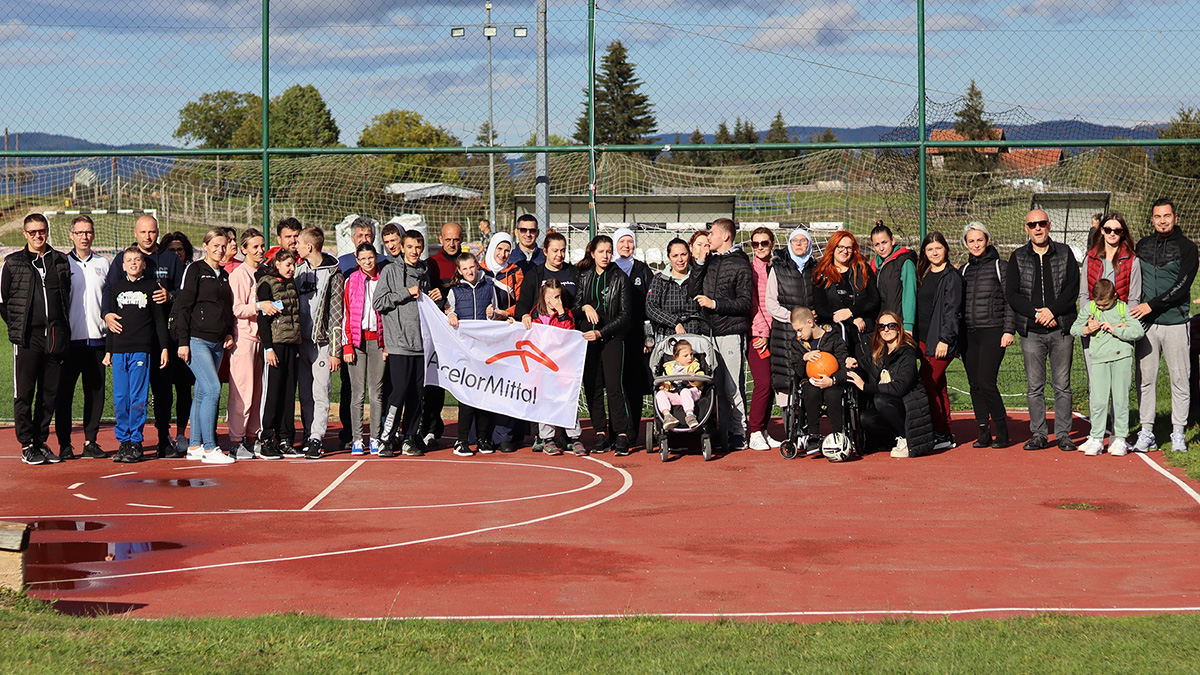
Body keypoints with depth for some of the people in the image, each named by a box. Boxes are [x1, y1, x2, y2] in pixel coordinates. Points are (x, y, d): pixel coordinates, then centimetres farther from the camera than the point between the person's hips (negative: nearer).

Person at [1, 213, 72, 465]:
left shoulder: (61, 261, 11)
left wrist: (61, 326, 10)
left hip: (56, 337, 3)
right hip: (27, 339, -3)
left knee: (50, 393, 5)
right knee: (24, 393, -4)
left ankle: (41, 441, 14)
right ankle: (26, 445, 2)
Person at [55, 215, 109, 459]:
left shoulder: (103, 264, 12)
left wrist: (109, 320, 8)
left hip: (97, 338, 3)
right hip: (69, 339, -3)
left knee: (96, 392, 3)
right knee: (64, 392, -2)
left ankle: (91, 441, 11)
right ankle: (64, 443, 3)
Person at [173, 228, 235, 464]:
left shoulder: (224, 275, 17)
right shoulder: (195, 270, -4)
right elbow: (183, 307, -8)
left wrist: (229, 332, 10)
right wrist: (183, 341, -13)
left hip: (217, 344, 7)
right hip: (197, 341, -7)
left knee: (203, 394, 9)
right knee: (213, 389, -17)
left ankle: (194, 446, 14)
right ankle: (209, 449, -16)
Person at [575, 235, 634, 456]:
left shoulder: (620, 279, 2)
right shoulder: (584, 277, 13)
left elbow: (624, 315, -2)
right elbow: (575, 308, 16)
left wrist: (601, 332, -11)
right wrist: (585, 307, -8)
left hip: (612, 338, -4)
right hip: (587, 338, 4)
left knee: (614, 386, -12)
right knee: (592, 387, 1)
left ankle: (622, 435, -10)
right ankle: (600, 434, 8)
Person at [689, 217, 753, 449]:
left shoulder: (740, 265, -3)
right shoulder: (710, 261, 15)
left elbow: (744, 303, -7)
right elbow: (692, 291, 11)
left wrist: (714, 304, -10)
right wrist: (700, 264, 3)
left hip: (731, 332, -6)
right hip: (711, 332, 6)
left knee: (733, 387, -7)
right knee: (716, 386, 5)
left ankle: (738, 433, -1)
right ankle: (721, 431, 10)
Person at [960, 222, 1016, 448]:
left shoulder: (1000, 267, 1)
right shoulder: (964, 270, 14)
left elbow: (1010, 301, -1)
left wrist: (1008, 330, -9)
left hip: (993, 332, -5)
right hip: (968, 334, 5)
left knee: (986, 382, -14)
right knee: (974, 385, 2)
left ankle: (1002, 431, -3)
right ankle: (983, 433, 8)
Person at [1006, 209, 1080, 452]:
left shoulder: (1064, 253, 7)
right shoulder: (1018, 258, 8)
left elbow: (1073, 288, 0)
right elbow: (1011, 293, 1)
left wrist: (1052, 310, -14)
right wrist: (1036, 313, -12)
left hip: (1061, 329, -1)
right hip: (1031, 331, 1)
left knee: (1062, 385, 2)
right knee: (1035, 386, 2)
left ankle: (1063, 434, 7)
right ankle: (1038, 434, 8)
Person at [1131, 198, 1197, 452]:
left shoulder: (1186, 248, -1)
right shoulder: (1142, 246, 12)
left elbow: (1182, 286, -11)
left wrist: (1151, 305, -16)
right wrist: (1136, 309, 6)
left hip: (1175, 322, -3)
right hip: (1146, 322, 3)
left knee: (1179, 378, 0)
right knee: (1145, 378, 2)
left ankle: (1178, 432, 7)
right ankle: (1146, 431, 7)